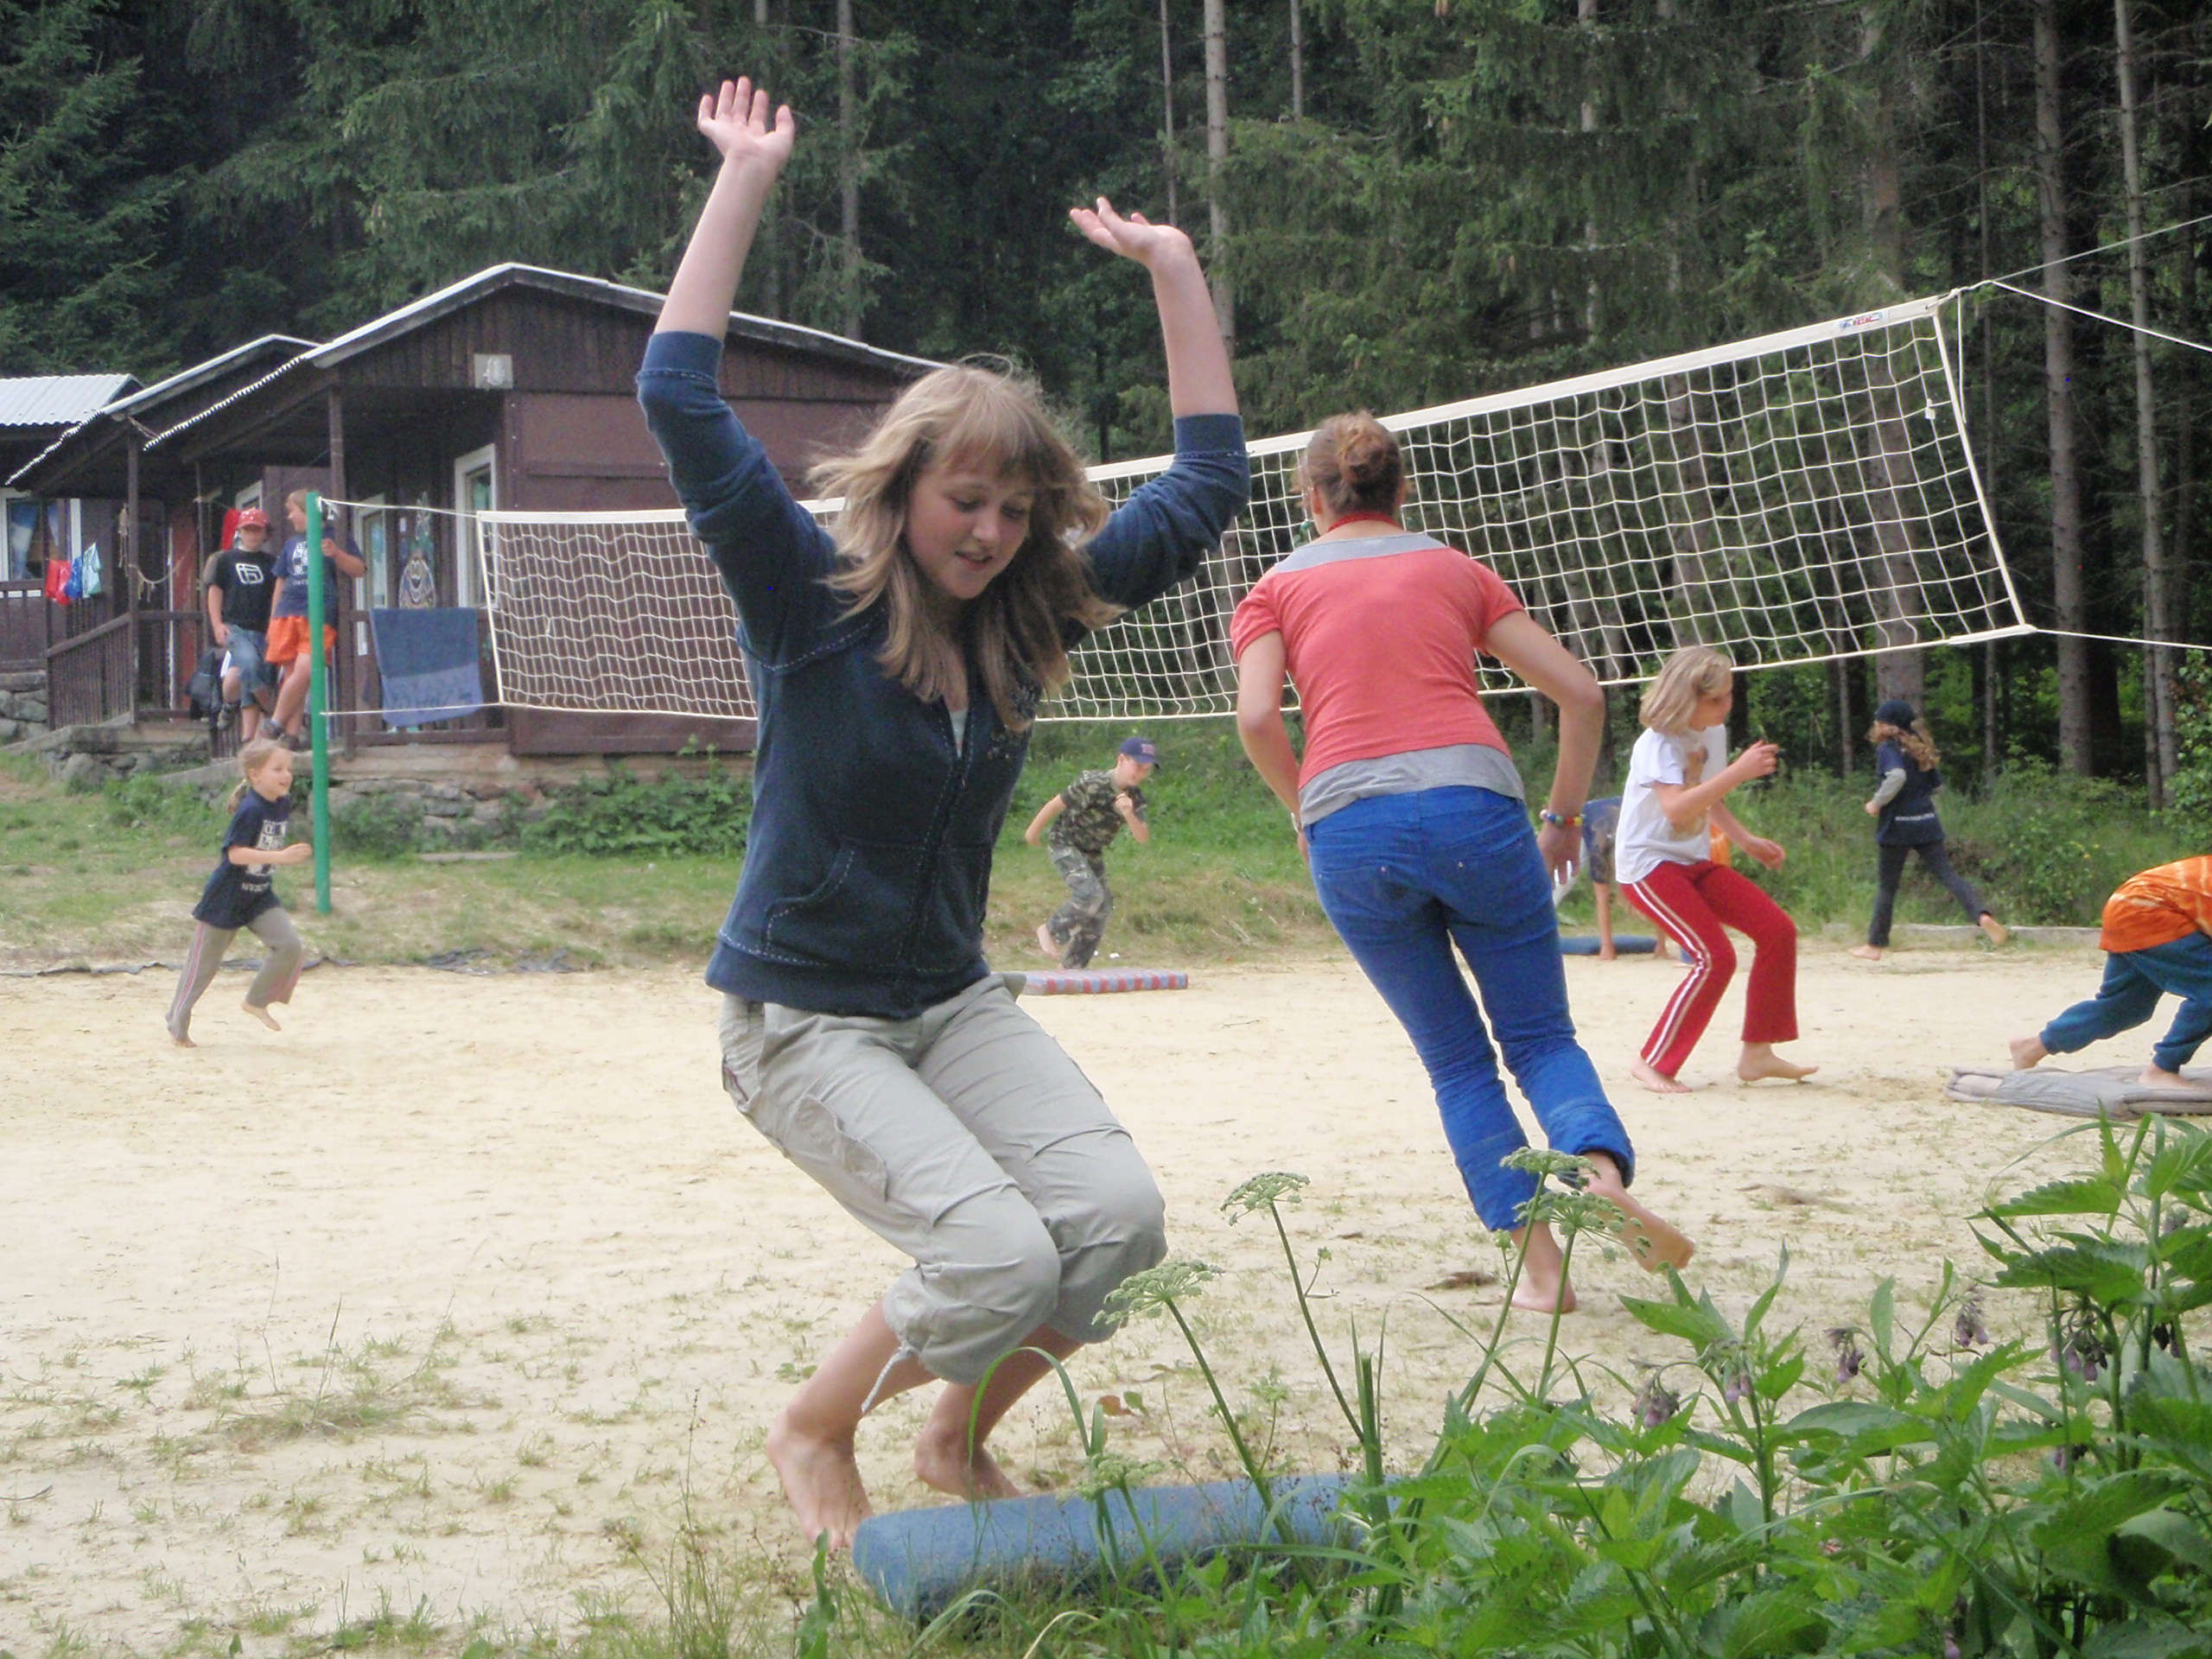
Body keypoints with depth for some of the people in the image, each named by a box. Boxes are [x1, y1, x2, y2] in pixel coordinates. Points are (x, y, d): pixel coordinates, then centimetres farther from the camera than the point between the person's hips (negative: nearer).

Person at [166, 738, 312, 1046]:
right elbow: (236, 853, -31)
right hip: (226, 897, -7)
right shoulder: (250, 809, -23)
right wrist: (281, 856, -36)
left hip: (260, 896, 7)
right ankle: (178, 1027, 20)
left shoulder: (283, 804, 0)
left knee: (290, 945, -11)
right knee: (203, 963, 5)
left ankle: (257, 1001, 9)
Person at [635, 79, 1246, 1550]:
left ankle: (959, 1439, 12)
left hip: (954, 1000, 6)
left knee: (1119, 1218, -16)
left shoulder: (1028, 616, 1)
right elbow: (681, 397, -23)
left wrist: (1174, 268, 5)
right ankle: (813, 1434, 7)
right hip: (803, 1016, -6)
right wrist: (747, 180, -22)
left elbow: (1207, 485, 8)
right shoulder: (813, 601, -13)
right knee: (1000, 1255, -23)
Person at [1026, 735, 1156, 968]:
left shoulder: (1135, 798, -7)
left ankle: (1073, 964, 15)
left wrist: (1129, 815, -34)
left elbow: (1143, 837, -13)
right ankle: (1052, 930, -4)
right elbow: (1055, 804, -18)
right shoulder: (1094, 785, -27)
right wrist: (1033, 832, -5)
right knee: (1090, 893, -25)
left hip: (1092, 853, 8)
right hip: (1064, 844, -8)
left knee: (1102, 909, 4)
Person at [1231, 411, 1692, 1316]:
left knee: (1456, 1059, 14)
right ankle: (1605, 1175, -19)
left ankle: (1540, 1255, 2)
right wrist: (1563, 816, 23)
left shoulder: (1278, 588, 17)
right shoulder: (1457, 570, 20)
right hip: (1474, 807, 0)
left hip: (1349, 827, 0)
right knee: (1541, 1036, 10)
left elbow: (1256, 717, -1)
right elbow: (1581, 693, 14)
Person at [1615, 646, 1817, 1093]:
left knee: (1778, 930, 0)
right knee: (1714, 957, -22)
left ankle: (1757, 1053, 7)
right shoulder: (1658, 744, -21)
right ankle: (1653, 1064, -11)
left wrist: (1746, 840, 13)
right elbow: (1676, 808, -38)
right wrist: (1738, 771, -40)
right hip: (1648, 866, -9)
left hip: (1695, 861, 9)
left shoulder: (1715, 733, 6)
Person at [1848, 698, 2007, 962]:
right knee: (1946, 873, -1)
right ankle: (1982, 915, -25)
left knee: (1886, 886, 5)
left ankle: (1875, 945, 12)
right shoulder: (1919, 749, 15)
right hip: (1927, 823, 6)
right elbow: (1937, 784, 20)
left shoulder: (1888, 748, -8)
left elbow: (1897, 775, -27)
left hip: (1896, 826, -6)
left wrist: (1877, 803, -16)